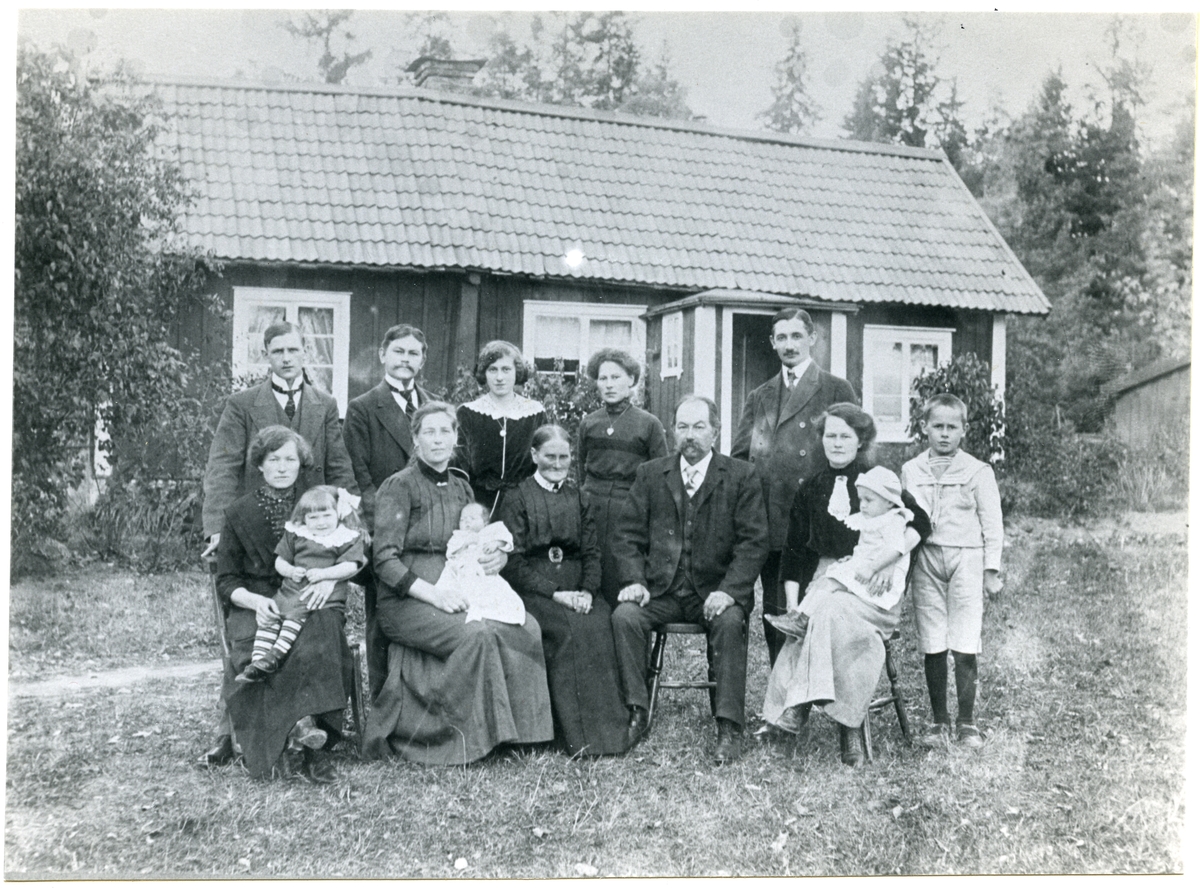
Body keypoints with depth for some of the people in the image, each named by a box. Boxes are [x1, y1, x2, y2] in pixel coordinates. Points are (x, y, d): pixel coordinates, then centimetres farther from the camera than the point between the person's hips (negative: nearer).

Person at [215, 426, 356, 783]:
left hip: (310, 604, 1)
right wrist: (257, 601, -14)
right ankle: (307, 742, -36)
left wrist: (330, 578, -13)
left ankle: (301, 732, -37)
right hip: (255, 606, 0)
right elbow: (226, 581, 8)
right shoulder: (239, 513, 11)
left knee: (312, 646, -35)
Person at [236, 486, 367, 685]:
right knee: (268, 616, -10)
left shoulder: (347, 538, 0)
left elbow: (351, 566, -10)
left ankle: (274, 656, -32)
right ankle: (258, 660, -14)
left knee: (295, 615, -27)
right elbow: (280, 561, 16)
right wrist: (291, 571, -5)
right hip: (291, 590, 5)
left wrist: (323, 573, -20)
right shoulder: (295, 534, 13)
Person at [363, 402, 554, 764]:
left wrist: (499, 555, 0)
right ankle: (464, 739, -20)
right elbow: (385, 561, -11)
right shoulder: (399, 486, -4)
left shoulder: (460, 487, 17)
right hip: (404, 600, -6)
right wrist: (432, 593, -23)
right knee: (478, 635, -32)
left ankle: (508, 729, -12)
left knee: (526, 627, -18)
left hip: (452, 594, 6)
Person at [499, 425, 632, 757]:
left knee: (601, 625, -27)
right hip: (532, 591, -3)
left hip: (577, 590, 4)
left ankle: (608, 727, -21)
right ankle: (577, 736, -25)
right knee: (569, 630, -31)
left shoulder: (579, 500, 19)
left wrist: (587, 591, -8)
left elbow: (591, 552, 12)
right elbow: (514, 562, -4)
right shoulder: (516, 500, 5)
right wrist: (555, 593, -15)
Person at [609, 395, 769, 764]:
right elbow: (628, 534, 9)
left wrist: (728, 590, -18)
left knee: (730, 622, -31)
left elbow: (754, 542, -3)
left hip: (716, 591, -2)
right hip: (660, 589, 2)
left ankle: (728, 728, -22)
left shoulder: (741, 477, 3)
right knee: (624, 616, -24)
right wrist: (633, 580, -8)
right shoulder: (650, 474, 11)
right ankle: (637, 713, -12)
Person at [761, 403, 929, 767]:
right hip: (822, 580, 2)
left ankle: (799, 706, -34)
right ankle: (849, 729, -28)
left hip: (872, 585, -2)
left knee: (830, 610, -33)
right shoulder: (810, 490, 13)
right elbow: (793, 553, 10)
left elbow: (919, 523, 5)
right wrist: (793, 603, -2)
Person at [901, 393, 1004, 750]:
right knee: (932, 647, 3)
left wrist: (992, 569, 0)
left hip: (966, 559, -2)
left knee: (965, 647, -5)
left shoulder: (978, 472, 4)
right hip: (926, 560, 2)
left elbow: (992, 523, 4)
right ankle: (939, 720, 13)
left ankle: (966, 722, 7)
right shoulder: (910, 472, 11)